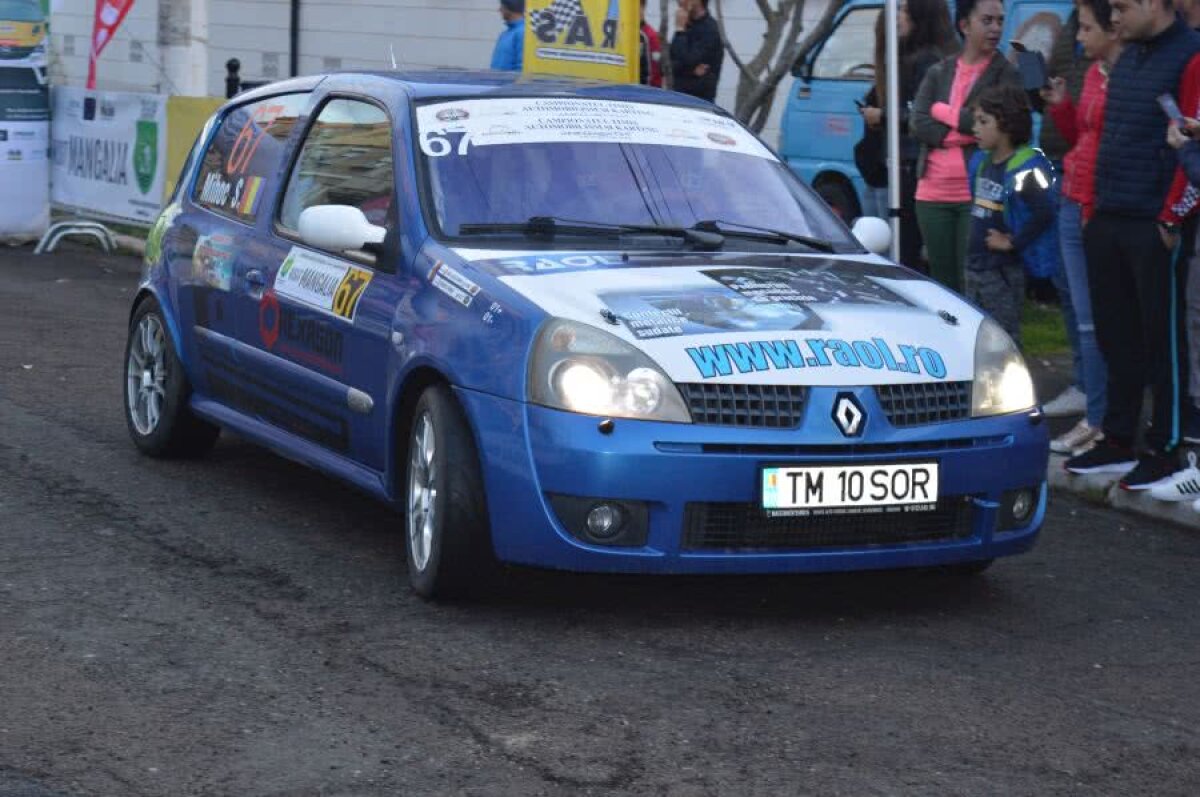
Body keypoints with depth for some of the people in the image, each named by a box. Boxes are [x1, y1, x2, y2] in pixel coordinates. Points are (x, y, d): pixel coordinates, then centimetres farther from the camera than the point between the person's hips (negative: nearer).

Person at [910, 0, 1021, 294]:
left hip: (977, 194, -4)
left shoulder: (1006, 74, 1)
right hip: (933, 194, 4)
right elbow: (917, 124, 1)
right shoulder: (938, 73, 12)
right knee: (942, 279, 10)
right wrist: (965, 131, -11)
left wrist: (944, 112, -3)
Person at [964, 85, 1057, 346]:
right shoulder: (981, 161, 8)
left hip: (1003, 271, -9)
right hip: (975, 264, 9)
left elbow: (1043, 212, -27)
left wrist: (1013, 242, -19)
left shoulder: (1024, 168, -18)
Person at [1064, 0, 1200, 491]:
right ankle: (1119, 442, 22)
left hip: (1154, 229, -8)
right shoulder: (1128, 59, 16)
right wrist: (1097, 207, 15)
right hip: (1108, 224, 8)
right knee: (1116, 338, 13)